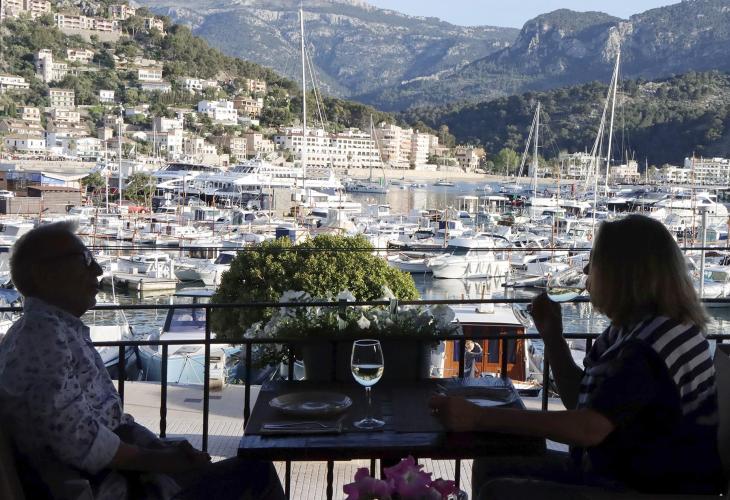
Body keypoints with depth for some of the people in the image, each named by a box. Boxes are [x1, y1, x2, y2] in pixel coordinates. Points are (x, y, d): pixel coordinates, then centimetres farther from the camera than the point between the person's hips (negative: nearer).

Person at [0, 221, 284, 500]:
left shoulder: (64, 330, 15)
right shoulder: (43, 333, -17)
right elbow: (79, 440, -24)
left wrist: (165, 450, 1)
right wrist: (159, 460, -12)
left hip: (115, 472, 10)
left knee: (254, 471, 13)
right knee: (256, 476, -8)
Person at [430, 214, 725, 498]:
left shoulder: (657, 341, -22)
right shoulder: (628, 332, 10)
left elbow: (589, 428, -30)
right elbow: (580, 400, 19)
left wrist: (478, 418, -30)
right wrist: (551, 333, 7)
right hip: (618, 470, 10)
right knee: (491, 469, 8)